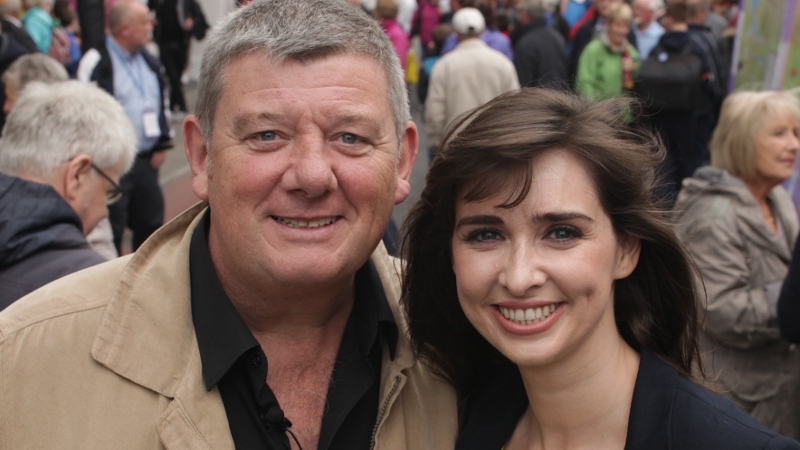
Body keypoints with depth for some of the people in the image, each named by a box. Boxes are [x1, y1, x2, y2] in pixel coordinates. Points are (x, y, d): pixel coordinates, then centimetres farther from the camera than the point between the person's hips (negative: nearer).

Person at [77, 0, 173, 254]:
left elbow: (161, 103, 20)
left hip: (147, 161, 7)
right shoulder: (96, 62, -11)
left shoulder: (150, 62, 12)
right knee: (110, 231, 0)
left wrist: (163, 144, 11)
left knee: (151, 223, 15)